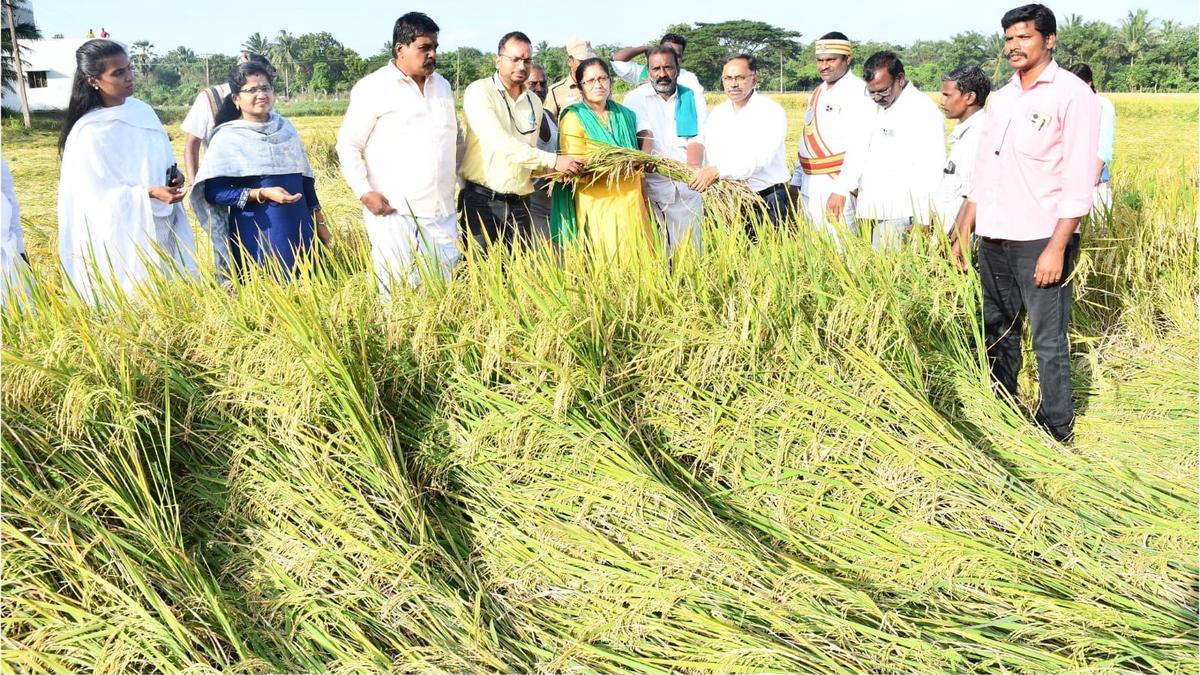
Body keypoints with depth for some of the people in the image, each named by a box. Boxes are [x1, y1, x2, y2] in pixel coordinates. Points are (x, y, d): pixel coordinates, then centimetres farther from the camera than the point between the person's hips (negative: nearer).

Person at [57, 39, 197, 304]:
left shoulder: (142, 110, 4)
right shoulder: (90, 133, -17)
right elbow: (101, 198, -16)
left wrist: (174, 175, -6)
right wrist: (150, 194, -28)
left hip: (162, 228, 7)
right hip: (125, 241, -7)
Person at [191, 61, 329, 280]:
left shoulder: (286, 128, 9)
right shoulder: (227, 138, -5)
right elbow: (214, 192, -11)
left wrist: (319, 222, 12)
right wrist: (261, 194, -20)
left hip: (300, 229, 5)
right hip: (257, 235, -4)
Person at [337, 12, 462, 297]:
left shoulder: (442, 86, 15)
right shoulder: (374, 88, -5)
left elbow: (456, 137, 27)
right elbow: (348, 144, -4)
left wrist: (462, 177, 18)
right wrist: (364, 192, -12)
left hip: (442, 212, 6)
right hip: (393, 212, -6)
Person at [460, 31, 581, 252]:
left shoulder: (534, 101, 14)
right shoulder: (479, 92, -6)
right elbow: (499, 142, -20)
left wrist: (550, 170, 0)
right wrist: (553, 160, -20)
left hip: (520, 204, 5)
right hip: (482, 200, -5)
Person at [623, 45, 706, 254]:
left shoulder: (694, 99, 10)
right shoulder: (635, 98, 5)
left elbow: (697, 140, -2)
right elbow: (645, 135, -10)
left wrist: (692, 171, -22)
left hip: (686, 189, 2)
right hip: (652, 185, -2)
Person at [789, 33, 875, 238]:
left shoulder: (859, 92, -10)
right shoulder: (817, 93, 17)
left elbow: (860, 146, -18)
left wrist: (841, 188, -24)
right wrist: (796, 179, 16)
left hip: (839, 184, -8)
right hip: (810, 184, 8)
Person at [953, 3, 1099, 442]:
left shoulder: (1072, 94, -7)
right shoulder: (1001, 98, 14)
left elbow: (1079, 180, -12)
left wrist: (1057, 247, -18)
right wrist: (964, 233, 14)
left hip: (1040, 241, -7)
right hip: (993, 240, 7)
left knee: (1049, 342, -1)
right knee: (998, 333, 15)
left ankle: (1057, 433, 11)